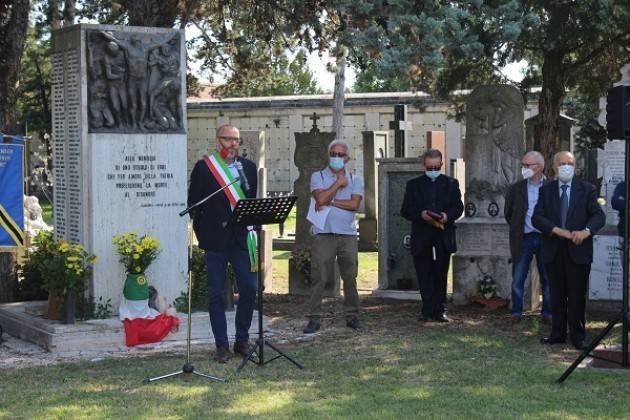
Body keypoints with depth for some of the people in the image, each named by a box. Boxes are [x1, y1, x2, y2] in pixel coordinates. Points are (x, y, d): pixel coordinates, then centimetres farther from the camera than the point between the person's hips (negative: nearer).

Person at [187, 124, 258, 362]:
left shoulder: (248, 167, 12)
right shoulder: (204, 168, 0)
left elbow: (253, 201, 15)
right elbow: (193, 204, 1)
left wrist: (252, 227, 5)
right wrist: (202, 236, -2)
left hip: (242, 238, 3)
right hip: (215, 241, -3)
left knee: (249, 289, 1)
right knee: (217, 295, 2)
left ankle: (242, 340, 16)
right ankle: (221, 346, 8)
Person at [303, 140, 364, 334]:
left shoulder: (355, 180, 11)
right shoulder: (318, 176, 7)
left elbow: (354, 204, -5)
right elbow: (321, 199, -11)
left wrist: (329, 201, -7)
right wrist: (339, 182, -3)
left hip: (348, 235, 2)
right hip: (324, 234, -2)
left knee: (350, 277, 5)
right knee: (318, 278, -4)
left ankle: (352, 316, 15)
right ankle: (314, 318, 0)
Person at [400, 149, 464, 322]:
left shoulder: (451, 183, 10)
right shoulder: (414, 184, 8)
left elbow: (458, 207, 6)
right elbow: (405, 210, 3)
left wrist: (447, 216, -14)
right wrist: (420, 214, -16)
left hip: (444, 237, 0)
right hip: (421, 238, 0)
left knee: (441, 275, 2)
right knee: (424, 275, 2)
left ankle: (439, 310, 7)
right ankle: (427, 309, 9)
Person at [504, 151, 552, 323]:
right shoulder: (516, 189, 4)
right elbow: (508, 213, 13)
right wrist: (517, 229, 10)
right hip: (523, 239, 1)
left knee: (547, 278, 7)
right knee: (518, 278, 2)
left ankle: (547, 313, 16)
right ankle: (516, 312, 10)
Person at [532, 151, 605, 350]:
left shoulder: (587, 190, 2)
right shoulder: (546, 190, 7)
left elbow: (599, 215, -5)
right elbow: (537, 218, -3)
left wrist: (586, 231, -25)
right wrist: (557, 230, -18)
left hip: (578, 251, -2)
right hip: (553, 251, 2)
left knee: (577, 296, 2)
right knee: (557, 295, 9)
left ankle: (578, 337, 11)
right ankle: (557, 334, 18)